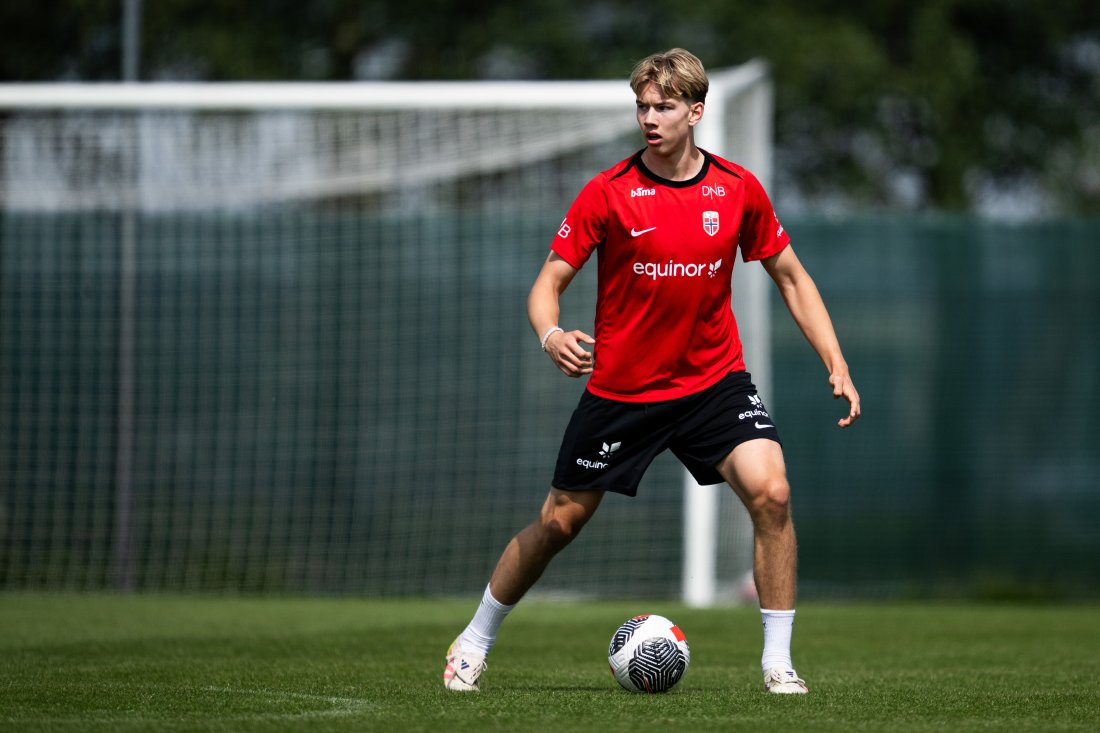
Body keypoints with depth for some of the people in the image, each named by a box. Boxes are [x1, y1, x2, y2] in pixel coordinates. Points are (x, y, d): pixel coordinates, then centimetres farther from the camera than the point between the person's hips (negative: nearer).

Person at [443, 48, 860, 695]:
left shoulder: (738, 189, -4)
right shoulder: (608, 193, -10)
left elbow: (791, 276, 8)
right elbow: (549, 283, -8)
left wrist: (837, 366, 1)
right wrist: (552, 336, -30)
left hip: (714, 380, 1)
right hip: (619, 390, -1)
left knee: (771, 493, -21)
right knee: (559, 523, 6)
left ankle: (778, 661, -10)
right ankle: (474, 644, 28)